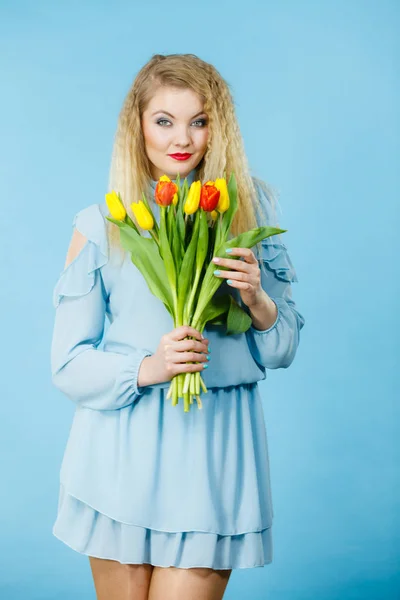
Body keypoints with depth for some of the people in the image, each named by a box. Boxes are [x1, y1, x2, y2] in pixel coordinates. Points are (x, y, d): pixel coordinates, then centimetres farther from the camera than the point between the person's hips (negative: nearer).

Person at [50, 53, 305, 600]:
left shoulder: (250, 211, 5)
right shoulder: (100, 225, 0)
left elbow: (283, 349, 8)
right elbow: (69, 366, -1)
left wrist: (258, 301, -13)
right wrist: (148, 367, -18)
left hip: (215, 451, 1)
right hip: (122, 453, 0)